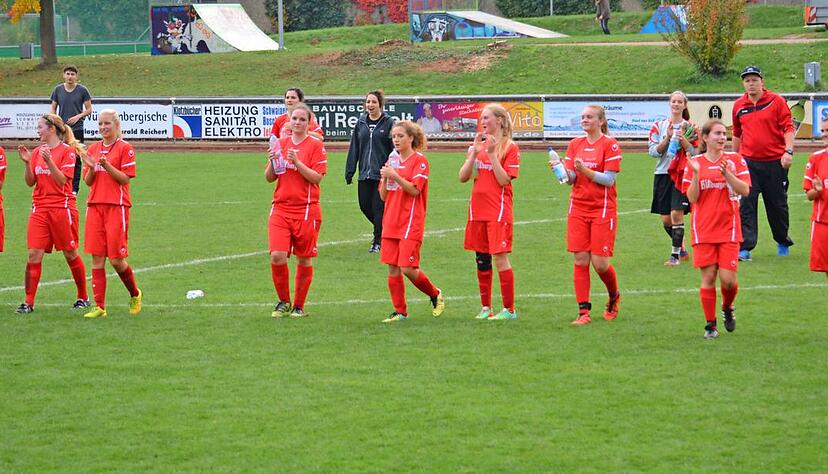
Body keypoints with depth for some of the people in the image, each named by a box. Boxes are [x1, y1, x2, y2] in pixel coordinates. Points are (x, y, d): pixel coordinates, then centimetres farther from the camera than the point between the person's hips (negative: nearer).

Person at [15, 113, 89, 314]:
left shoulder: (67, 151, -6)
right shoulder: (37, 152, 10)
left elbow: (63, 180, -14)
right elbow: (30, 182, 8)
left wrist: (48, 160, -24)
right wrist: (27, 162, -7)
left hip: (62, 207, -5)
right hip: (40, 209, 5)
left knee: (70, 253, 5)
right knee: (34, 254, -4)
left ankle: (83, 297, 19)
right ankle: (29, 302, -2)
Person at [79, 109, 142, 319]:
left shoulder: (125, 148, -3)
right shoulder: (93, 149, 13)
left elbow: (125, 178, -8)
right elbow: (88, 181, 11)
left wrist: (107, 165, -20)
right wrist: (91, 168, -9)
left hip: (117, 206, -5)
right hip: (95, 205, 5)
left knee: (116, 259, -5)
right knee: (96, 258, 0)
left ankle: (135, 294, 20)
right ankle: (99, 307, 2)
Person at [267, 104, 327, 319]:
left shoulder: (316, 146, -1)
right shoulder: (281, 144, 11)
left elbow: (317, 178, -10)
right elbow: (269, 178, 12)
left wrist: (297, 162, -19)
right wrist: (273, 161, -7)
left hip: (306, 210, -3)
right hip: (281, 208, 3)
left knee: (304, 259, 4)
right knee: (277, 256, -10)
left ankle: (298, 306, 17)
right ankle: (283, 302, 8)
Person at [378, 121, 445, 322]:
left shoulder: (420, 161, -4)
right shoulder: (393, 162, 15)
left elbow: (414, 190, -15)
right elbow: (383, 196, 13)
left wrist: (395, 175, -22)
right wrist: (385, 179, -5)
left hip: (411, 224, -6)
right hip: (391, 223, 6)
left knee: (408, 268, -10)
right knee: (393, 268, 2)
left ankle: (435, 294, 15)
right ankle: (400, 311, 9)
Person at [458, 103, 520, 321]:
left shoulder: (510, 148, -4)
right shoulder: (479, 146, 13)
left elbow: (504, 180, -14)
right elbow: (463, 177, 5)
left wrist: (492, 154, -17)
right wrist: (474, 153, -6)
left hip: (499, 211, -6)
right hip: (478, 211, 6)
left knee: (500, 257, -8)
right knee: (481, 259, 8)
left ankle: (509, 309, -3)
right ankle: (485, 308, 15)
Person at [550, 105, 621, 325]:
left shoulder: (610, 144, -5)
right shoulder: (575, 144, 11)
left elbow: (609, 179, -12)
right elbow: (571, 179, 7)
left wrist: (584, 170, -22)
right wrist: (562, 170, -14)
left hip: (603, 210, -4)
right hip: (578, 209, 4)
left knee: (600, 262, -5)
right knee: (580, 260, -3)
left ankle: (614, 297, 25)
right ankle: (583, 311, -1)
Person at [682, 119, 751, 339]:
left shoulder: (735, 160, 3)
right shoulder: (695, 163, 4)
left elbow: (744, 190, -7)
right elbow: (692, 198, -1)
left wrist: (727, 174, -21)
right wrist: (696, 174, -16)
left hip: (728, 229, 0)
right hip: (704, 230, 0)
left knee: (728, 279, -6)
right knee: (708, 277, -2)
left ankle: (728, 308, 25)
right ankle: (710, 324, 9)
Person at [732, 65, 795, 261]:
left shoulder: (776, 101, -3)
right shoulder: (739, 105, 8)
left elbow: (788, 128, -7)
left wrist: (788, 151, -19)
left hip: (775, 162, -2)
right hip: (748, 162, 2)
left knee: (777, 205, 9)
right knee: (746, 205, -9)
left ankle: (783, 242, 29)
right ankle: (744, 248, -11)